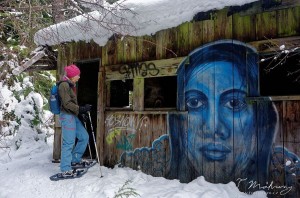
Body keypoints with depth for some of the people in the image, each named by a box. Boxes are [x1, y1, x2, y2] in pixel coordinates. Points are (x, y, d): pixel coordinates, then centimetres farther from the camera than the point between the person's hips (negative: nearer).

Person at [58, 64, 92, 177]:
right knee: (69, 142, -5)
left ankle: (75, 160, 26)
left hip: (73, 116, 10)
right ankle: (65, 170, 4)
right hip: (67, 116, -10)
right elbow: (67, 103, -19)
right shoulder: (64, 85, -13)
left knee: (84, 137, 12)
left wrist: (83, 109, 14)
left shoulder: (70, 85, 16)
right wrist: (81, 109, -19)